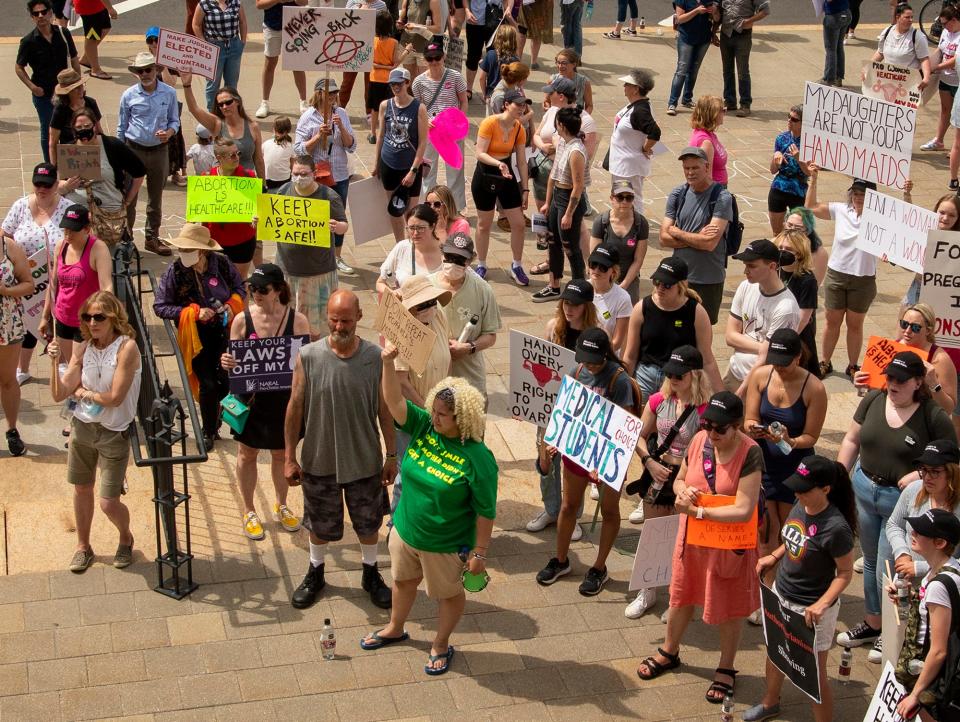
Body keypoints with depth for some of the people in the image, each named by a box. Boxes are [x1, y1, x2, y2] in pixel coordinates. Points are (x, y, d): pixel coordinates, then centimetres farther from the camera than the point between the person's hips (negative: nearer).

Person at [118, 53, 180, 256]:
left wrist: (169, 133, -15)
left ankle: (152, 238, 26)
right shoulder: (129, 95, -3)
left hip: (159, 151, 1)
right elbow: (121, 127, 5)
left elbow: (175, 121, 8)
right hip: (134, 150, -1)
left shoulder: (169, 93, -1)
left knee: (156, 198, 13)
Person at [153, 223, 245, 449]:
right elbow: (160, 306, -11)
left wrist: (232, 306, -12)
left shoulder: (222, 263, -8)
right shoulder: (174, 271, -14)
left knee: (227, 381, 0)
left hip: (224, 331, 2)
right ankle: (208, 432, 19)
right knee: (208, 384, -3)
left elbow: (240, 288, 9)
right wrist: (195, 312, -19)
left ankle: (215, 424, 28)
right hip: (197, 336, -2)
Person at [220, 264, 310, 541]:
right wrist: (226, 363, -25)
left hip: (284, 400, 0)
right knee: (247, 453, 15)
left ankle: (281, 506, 42)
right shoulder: (242, 320, -11)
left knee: (281, 454, 18)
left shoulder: (297, 321, -11)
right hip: (250, 398, 0)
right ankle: (249, 512, 34)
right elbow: (232, 359, -2)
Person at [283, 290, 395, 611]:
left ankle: (371, 573, 43)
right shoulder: (308, 356, -15)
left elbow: (385, 408, -3)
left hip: (365, 460, 1)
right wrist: (289, 457, -4)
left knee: (369, 522, 19)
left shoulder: (374, 357, -13)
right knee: (320, 523, 19)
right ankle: (315, 573, 44)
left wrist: (392, 455, 1)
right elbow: (295, 407, -7)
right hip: (319, 460, 0)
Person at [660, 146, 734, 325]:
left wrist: (677, 232, -9)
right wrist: (697, 238, -15)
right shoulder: (677, 195, 1)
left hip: (709, 279, -4)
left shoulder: (722, 198, -13)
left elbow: (710, 243, -20)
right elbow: (664, 238, -3)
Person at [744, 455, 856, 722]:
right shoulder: (801, 506, -7)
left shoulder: (836, 528, -29)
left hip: (810, 610, -8)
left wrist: (822, 604, -29)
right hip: (781, 595, 8)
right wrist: (774, 556, 3)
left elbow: (845, 574, -20)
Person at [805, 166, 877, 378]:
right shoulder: (841, 210, -4)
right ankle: (826, 363, 30)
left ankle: (853, 365, 29)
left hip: (863, 280, -2)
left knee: (855, 324, 13)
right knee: (832, 321, 15)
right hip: (836, 275, 2)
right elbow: (811, 207, 5)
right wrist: (813, 179, -2)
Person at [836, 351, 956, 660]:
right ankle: (871, 623, 37)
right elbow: (852, 440, 8)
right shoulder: (873, 400, -3)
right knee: (871, 561, 20)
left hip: (903, 499, -5)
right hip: (864, 489, 5)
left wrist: (918, 475, -22)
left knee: (889, 570, 2)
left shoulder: (933, 417, -16)